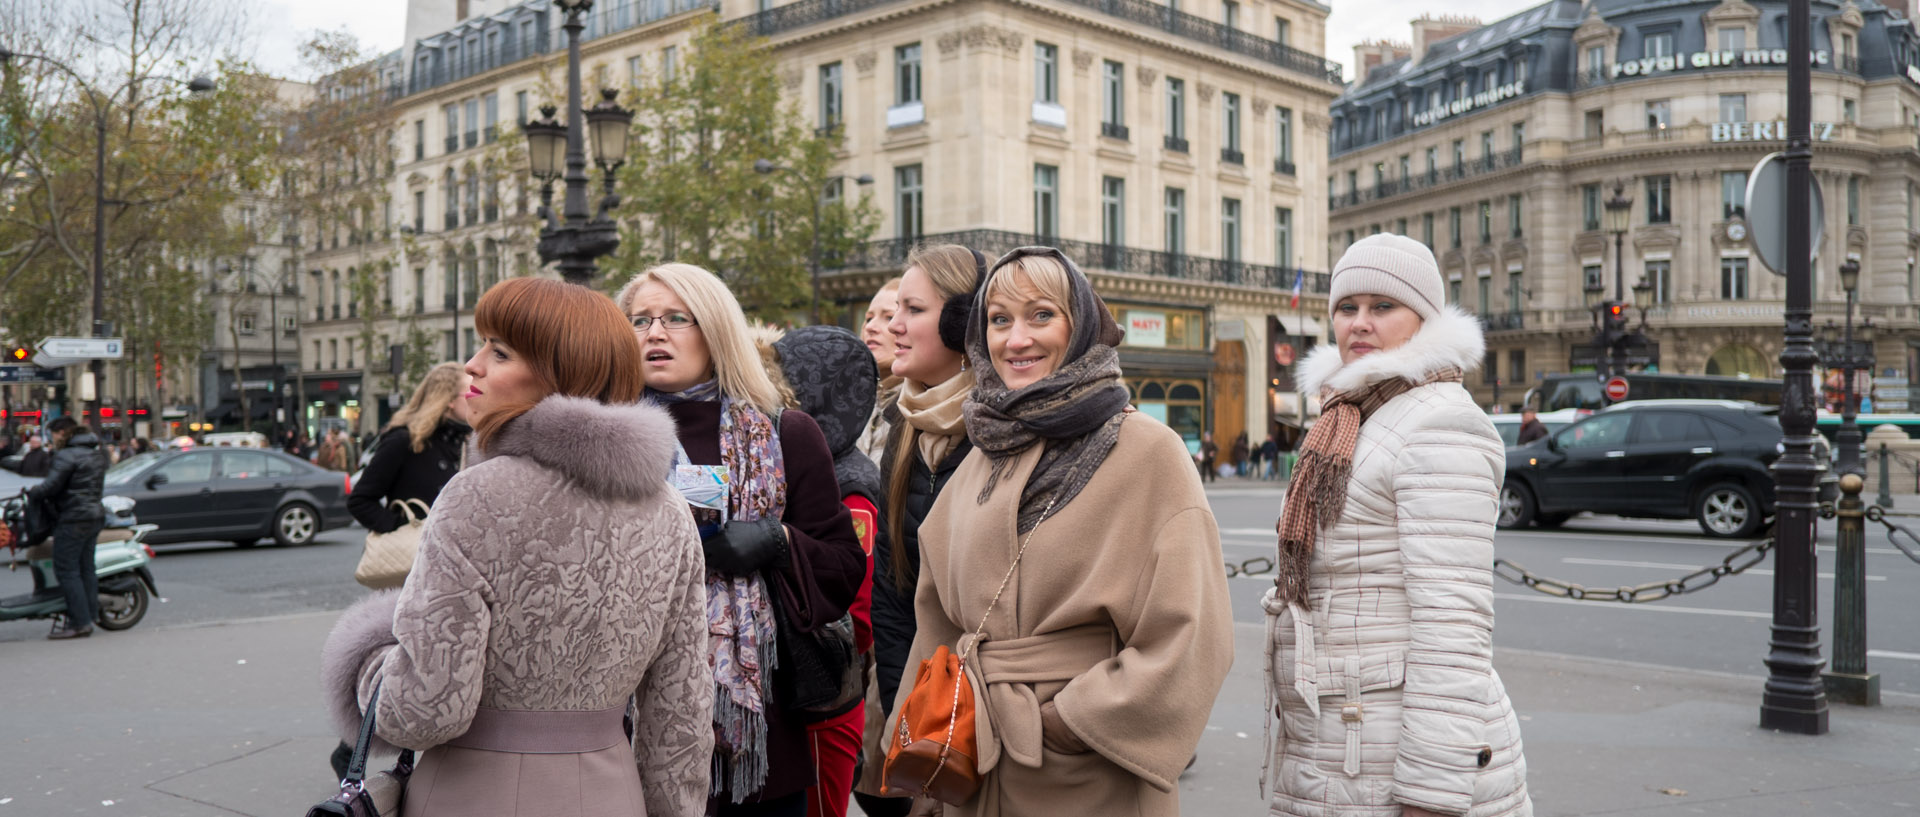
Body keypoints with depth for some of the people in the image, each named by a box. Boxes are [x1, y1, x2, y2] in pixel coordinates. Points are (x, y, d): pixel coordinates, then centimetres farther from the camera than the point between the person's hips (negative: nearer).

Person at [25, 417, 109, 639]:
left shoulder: (67, 456, -13)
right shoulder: (97, 454, 16)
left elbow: (52, 486, -17)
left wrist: (30, 494, 1)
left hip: (73, 519, -9)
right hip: (95, 515, 9)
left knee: (66, 570, -5)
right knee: (85, 568, 12)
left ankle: (80, 622, -7)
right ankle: (90, 614, 13)